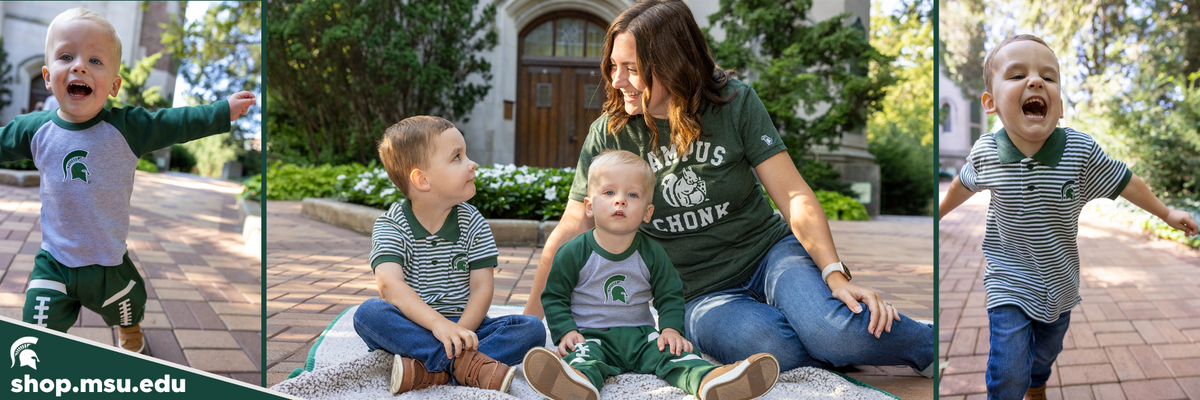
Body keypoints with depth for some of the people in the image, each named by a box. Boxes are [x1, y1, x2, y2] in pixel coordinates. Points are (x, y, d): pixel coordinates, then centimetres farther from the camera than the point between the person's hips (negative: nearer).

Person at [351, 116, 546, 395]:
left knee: (533, 329, -19)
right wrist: (439, 325, -37)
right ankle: (466, 364, -37)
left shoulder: (473, 223, 3)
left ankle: (431, 371, -32)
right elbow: (390, 284, -22)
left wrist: (460, 332, -24)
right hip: (413, 327, -2)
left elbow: (481, 287, -5)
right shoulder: (390, 226, -5)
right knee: (368, 313, -31)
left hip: (464, 324, 3)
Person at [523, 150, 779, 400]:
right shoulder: (573, 253, -4)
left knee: (670, 351, -23)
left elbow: (670, 295, 12)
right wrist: (566, 331, -13)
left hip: (640, 335, 3)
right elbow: (554, 297, 3)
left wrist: (671, 328, -6)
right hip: (591, 335, -3)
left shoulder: (652, 254, 4)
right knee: (584, 354, -34)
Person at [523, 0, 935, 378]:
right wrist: (532, 316, 0)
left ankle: (929, 342, -5)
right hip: (699, 294, 0)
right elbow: (572, 229, 2)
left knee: (832, 328, -33)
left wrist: (835, 274, -20)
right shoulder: (608, 134, -2)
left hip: (769, 253, 0)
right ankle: (857, 345, -9)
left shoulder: (735, 103, -5)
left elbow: (794, 196, -7)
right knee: (768, 346, -35)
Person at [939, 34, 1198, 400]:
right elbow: (965, 183, 6)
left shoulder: (1081, 151, -19)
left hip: (1059, 283, 2)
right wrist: (939, 212, 22)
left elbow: (1124, 182, -1)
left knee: (1047, 350, 25)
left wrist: (1166, 213, 11)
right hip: (1009, 284, -2)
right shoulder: (985, 152, -17)